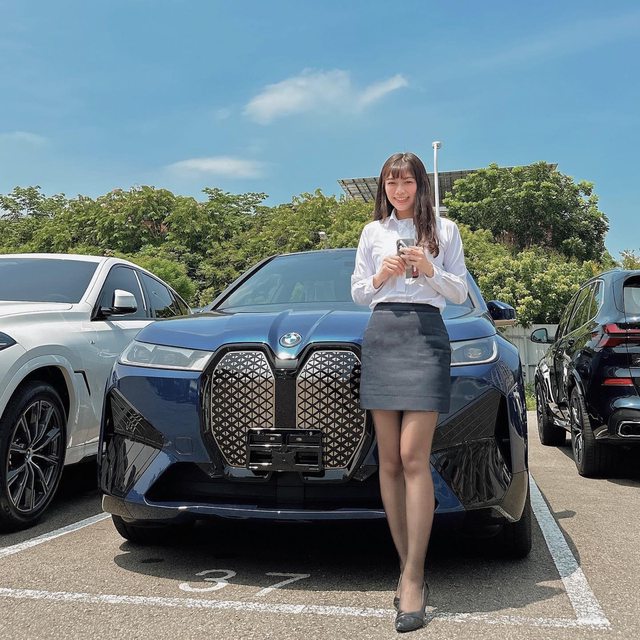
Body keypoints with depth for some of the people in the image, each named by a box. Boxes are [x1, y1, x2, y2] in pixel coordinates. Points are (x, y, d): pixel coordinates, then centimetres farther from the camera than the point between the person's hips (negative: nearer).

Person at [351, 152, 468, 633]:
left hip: (427, 335, -3)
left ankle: (413, 578, -9)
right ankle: (409, 567, 9)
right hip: (381, 335, 3)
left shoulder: (444, 230, 11)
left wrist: (430, 271, -8)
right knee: (389, 462, 1)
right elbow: (358, 294, 17)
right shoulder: (373, 232, 17)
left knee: (413, 458, -13)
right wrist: (380, 277, -3)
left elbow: (460, 292, 9)